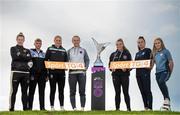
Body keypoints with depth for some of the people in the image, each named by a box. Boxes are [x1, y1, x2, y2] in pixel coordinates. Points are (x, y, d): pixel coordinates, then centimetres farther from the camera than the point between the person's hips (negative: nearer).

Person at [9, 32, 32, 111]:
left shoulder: (27, 51, 20)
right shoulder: (13, 49, 11)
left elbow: (30, 60, 4)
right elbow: (14, 57, -8)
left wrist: (20, 55, -4)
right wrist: (25, 57, -2)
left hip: (25, 72, 4)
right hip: (16, 71, -3)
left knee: (25, 91, 4)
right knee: (13, 91, -7)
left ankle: (25, 108, 7)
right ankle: (11, 108, -7)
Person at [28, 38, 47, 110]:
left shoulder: (43, 53, 16)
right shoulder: (30, 52, 5)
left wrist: (46, 75, 8)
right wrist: (30, 74, -9)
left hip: (42, 74, 3)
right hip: (33, 74, -3)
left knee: (42, 91, 3)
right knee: (31, 91, 0)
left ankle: (42, 107, 6)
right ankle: (30, 107, 3)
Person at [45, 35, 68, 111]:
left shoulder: (63, 50, 15)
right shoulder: (50, 49, 6)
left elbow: (66, 61, 17)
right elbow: (46, 60, 3)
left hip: (61, 72, 3)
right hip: (52, 72, -3)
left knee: (61, 90, 4)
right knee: (53, 90, -1)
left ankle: (62, 106, 8)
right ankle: (52, 106, 3)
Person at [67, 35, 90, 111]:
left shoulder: (83, 50, 12)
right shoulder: (69, 51, 14)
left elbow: (87, 60, 10)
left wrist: (85, 68, -4)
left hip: (81, 73, -1)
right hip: (72, 73, 1)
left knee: (82, 91, -3)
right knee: (72, 91, -1)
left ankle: (82, 107, 1)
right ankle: (74, 108, 2)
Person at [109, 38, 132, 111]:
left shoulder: (127, 53, 5)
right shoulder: (113, 55, 13)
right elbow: (110, 64, 13)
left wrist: (126, 69, -16)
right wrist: (112, 69, -8)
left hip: (124, 74, -2)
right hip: (115, 75, 3)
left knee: (126, 92, -3)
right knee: (117, 93, 4)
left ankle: (128, 108, -1)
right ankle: (117, 108, 6)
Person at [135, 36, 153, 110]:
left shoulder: (148, 50, 4)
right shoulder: (137, 53, 22)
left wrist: (150, 67, -19)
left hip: (145, 72, -6)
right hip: (138, 73, 6)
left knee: (147, 90, -10)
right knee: (142, 91, 4)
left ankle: (150, 107, -12)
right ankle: (145, 107, 7)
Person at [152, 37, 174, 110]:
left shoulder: (165, 51, 0)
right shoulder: (155, 53, 16)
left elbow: (171, 62, -2)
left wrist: (170, 72, -3)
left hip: (165, 71, -6)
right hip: (158, 72, 6)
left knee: (161, 82, -35)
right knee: (162, 88, 6)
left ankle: (167, 99, -28)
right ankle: (167, 105, 15)